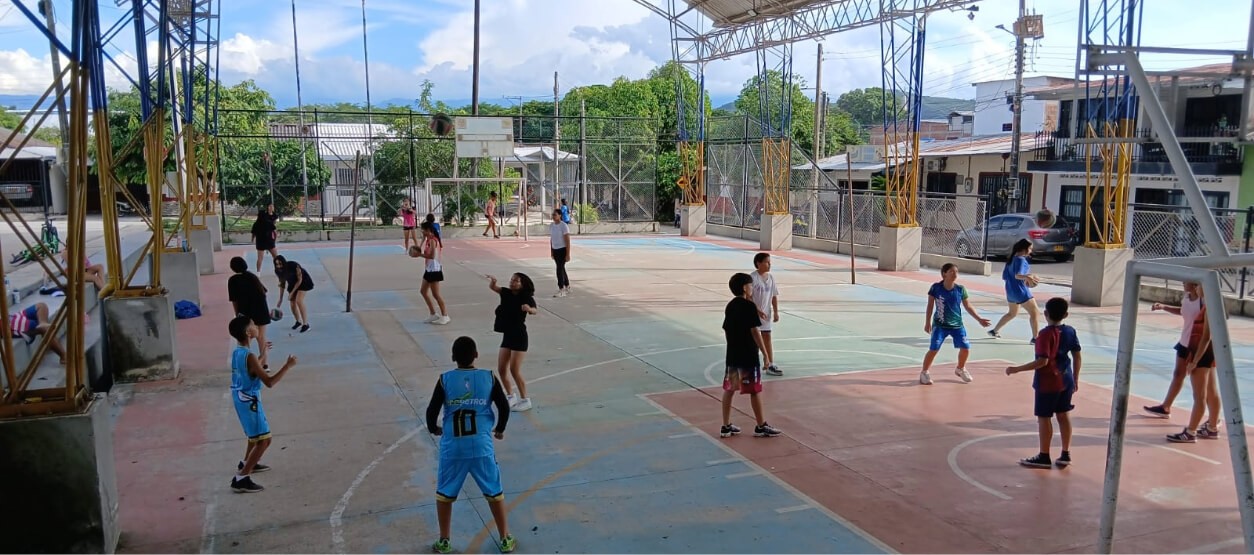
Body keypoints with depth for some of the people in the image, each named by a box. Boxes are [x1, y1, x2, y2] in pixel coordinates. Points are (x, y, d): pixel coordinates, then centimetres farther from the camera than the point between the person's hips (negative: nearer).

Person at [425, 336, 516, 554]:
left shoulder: (445, 380, -5)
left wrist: (433, 429, 17)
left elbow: (431, 411, -4)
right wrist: (500, 429, 18)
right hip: (482, 446, 0)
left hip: (452, 447, 0)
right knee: (494, 493, 14)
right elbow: (504, 407, -1)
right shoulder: (489, 378, -3)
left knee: (444, 494, 18)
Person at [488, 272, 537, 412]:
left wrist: (529, 309, -56)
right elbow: (492, 287, -6)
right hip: (507, 336, 7)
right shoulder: (506, 293, 3)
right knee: (501, 369, 8)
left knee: (515, 370, -7)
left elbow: (534, 310, -32)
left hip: (519, 337, -7)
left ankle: (525, 400, 7)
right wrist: (492, 280, -29)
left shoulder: (526, 298, -15)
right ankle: (510, 396, 27)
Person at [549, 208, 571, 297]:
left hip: (562, 250, -7)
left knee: (560, 269, -11)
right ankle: (567, 287, 28)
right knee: (561, 269, 15)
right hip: (555, 250, 7)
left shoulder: (564, 226, -13)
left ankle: (561, 290, -6)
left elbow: (567, 241, -14)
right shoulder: (551, 226, 7)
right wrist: (551, 252, 16)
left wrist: (568, 254, -17)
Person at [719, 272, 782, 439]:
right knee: (754, 391, 3)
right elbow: (754, 331, -16)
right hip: (748, 356, -7)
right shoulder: (749, 306, -13)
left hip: (732, 355, 7)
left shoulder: (730, 306, 8)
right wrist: (765, 353, -12)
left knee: (729, 390, 9)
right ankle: (761, 427, 13)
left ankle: (726, 427, 13)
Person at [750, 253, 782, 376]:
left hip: (766, 314, 6)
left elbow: (774, 296, 10)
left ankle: (770, 365, 17)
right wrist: (757, 311, -22)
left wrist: (775, 312, 5)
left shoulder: (771, 277, 3)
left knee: (767, 338, 10)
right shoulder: (752, 278, -17)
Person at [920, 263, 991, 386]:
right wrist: (927, 323, -5)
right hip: (940, 325, -3)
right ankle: (924, 373, 5)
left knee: (965, 348, 0)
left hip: (957, 325, 3)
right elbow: (930, 306, -3)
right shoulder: (936, 288, -9)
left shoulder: (960, 289, -2)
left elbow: (968, 307, 8)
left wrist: (979, 319, 5)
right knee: (934, 349, -13)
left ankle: (960, 369, 29)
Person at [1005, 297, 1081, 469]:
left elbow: (1042, 361, -25)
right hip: (1066, 381, 7)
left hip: (1048, 383, -7)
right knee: (1064, 415, 15)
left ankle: (1044, 457, 10)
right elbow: (1077, 357, 7)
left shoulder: (1046, 334, -20)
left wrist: (1017, 369, -22)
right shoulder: (1070, 331, 2)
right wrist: (1075, 379, 18)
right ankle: (1066, 454, 21)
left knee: (1043, 417, 3)